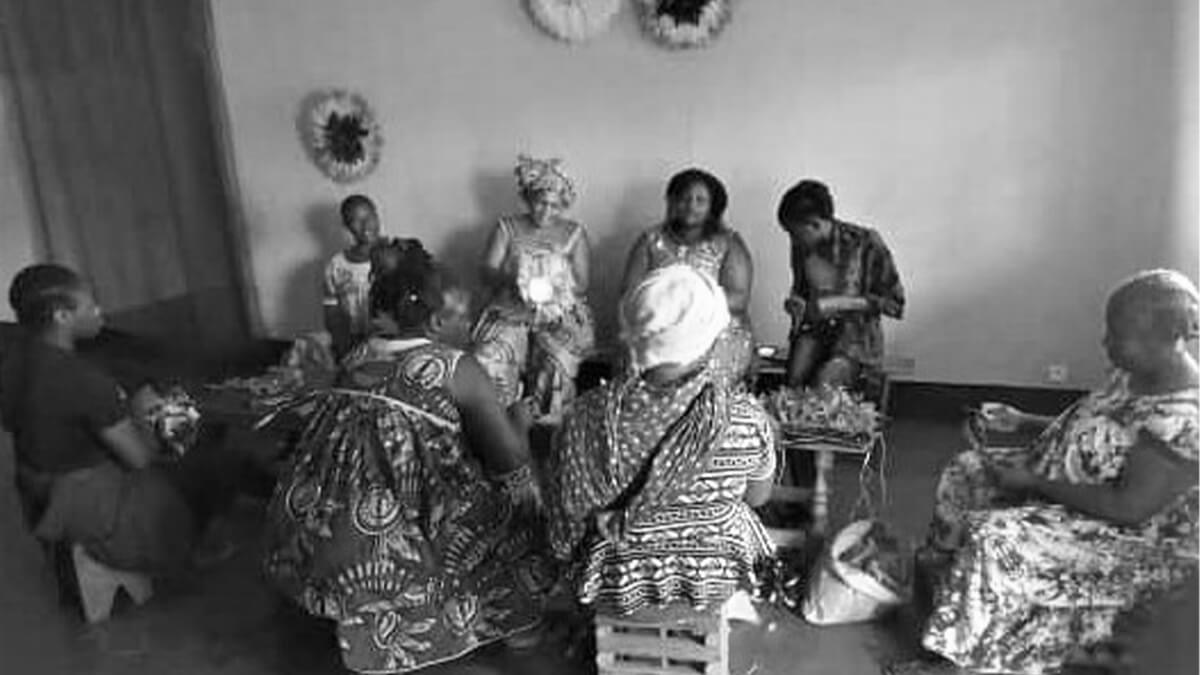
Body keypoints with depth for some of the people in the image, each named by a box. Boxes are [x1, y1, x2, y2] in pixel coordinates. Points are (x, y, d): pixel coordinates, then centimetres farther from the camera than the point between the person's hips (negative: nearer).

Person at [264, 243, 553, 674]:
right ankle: (515, 620, 30)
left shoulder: (358, 358, 12)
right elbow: (511, 459, -3)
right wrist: (519, 423, 18)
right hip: (392, 551, -6)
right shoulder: (457, 368, -5)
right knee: (512, 489, 14)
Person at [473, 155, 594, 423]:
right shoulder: (507, 227, 13)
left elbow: (582, 285, 5)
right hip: (511, 312, 1)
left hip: (560, 314, -1)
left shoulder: (575, 233, 12)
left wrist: (559, 287, -17)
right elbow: (488, 272, 3)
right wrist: (511, 278, -19)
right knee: (488, 358, -29)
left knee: (558, 362, -33)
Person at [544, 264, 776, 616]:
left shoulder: (588, 417, -31)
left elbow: (567, 515, -14)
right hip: (714, 582, 1)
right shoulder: (748, 420, -29)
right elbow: (758, 496, -7)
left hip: (616, 588, 0)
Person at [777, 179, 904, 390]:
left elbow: (894, 303, -8)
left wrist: (841, 303, -19)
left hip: (855, 335, -4)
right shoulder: (802, 246, 1)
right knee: (794, 381, -25)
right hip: (813, 329, 4)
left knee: (821, 387, -28)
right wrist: (796, 302, -3)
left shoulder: (865, 243, -13)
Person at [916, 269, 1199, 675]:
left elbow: (1130, 507, -30)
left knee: (995, 539, -27)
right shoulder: (1136, 372, -2)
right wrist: (1022, 421, 5)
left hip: (1134, 540, -10)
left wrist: (1035, 482, -24)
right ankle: (935, 579, 22)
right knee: (966, 471, 7)